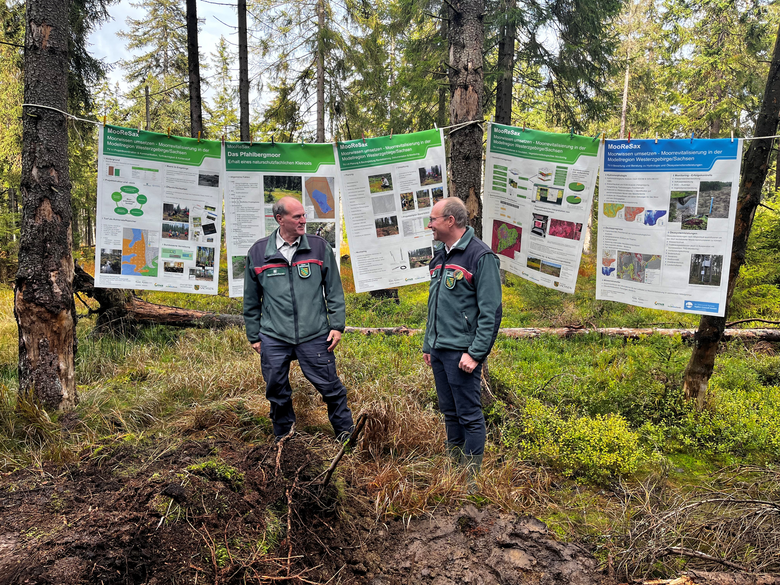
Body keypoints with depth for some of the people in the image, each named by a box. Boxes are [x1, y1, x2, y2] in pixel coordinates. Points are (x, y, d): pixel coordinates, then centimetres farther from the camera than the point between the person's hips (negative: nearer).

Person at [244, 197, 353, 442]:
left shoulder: (319, 247, 3)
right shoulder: (258, 252, 4)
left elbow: (334, 290, 7)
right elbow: (251, 300, 12)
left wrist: (337, 325, 0)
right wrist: (253, 336, 11)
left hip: (314, 336, -1)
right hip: (273, 339, 1)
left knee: (330, 387, 4)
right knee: (277, 393, 12)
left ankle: (346, 434, 24)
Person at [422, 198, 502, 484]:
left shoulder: (480, 256, -12)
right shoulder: (440, 255, 15)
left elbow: (491, 310, -16)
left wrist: (476, 353, -19)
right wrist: (428, 345, 19)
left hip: (462, 353, -8)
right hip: (439, 350, 8)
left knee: (469, 415, 1)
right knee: (449, 411, 18)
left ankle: (471, 477, 13)